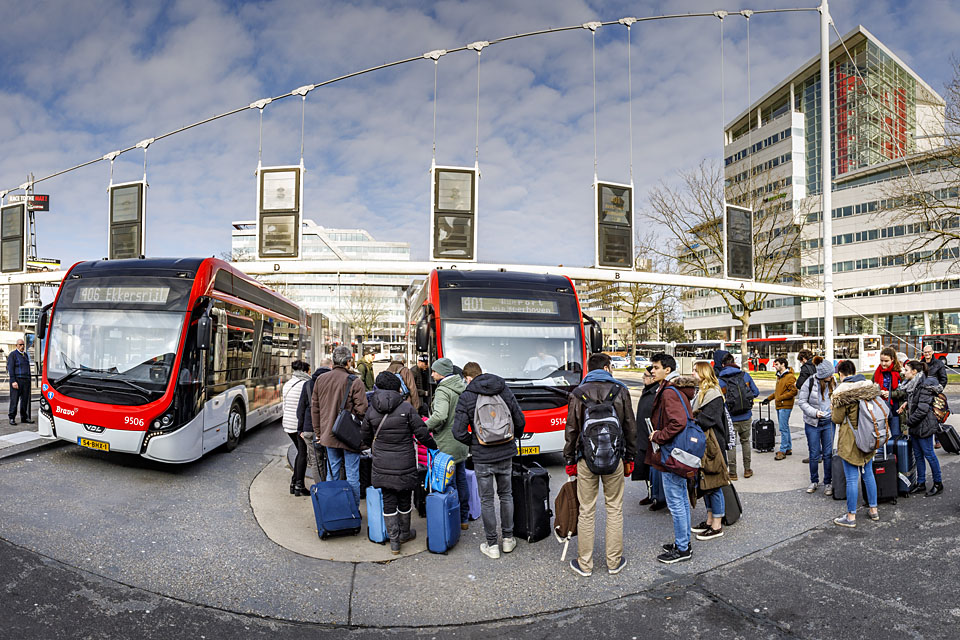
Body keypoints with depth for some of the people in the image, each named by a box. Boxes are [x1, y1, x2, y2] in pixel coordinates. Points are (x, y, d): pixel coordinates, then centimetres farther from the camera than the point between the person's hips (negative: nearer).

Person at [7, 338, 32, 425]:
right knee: (14, 399, -4)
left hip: (26, 380, 6)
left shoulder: (25, 355, 18)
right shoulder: (13, 354, -2)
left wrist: (29, 379, 15)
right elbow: (10, 369, -8)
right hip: (17, 380, -6)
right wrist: (13, 381, -15)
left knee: (25, 400, 7)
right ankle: (12, 418, 3)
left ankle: (24, 417, 13)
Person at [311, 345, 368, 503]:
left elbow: (314, 408, 10)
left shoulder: (320, 380, 5)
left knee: (332, 474, 16)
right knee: (352, 476, 5)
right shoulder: (354, 381, -13)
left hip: (328, 435, 5)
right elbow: (361, 410, -15)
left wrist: (319, 432, 17)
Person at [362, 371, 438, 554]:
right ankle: (404, 533, 33)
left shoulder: (371, 410, -2)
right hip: (404, 463, -2)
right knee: (404, 499, 16)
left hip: (382, 465, 2)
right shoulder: (406, 407, -12)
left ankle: (394, 541, 14)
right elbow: (422, 433, -9)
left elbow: (365, 436, 11)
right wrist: (433, 446, 9)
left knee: (388, 501, 11)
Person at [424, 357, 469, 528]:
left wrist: (424, 427, -16)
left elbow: (440, 416, -31)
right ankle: (464, 519, 27)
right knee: (461, 480, 17)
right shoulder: (462, 386, 9)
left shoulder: (442, 391, -18)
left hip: (447, 445, -9)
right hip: (462, 443, 9)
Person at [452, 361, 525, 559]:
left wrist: (474, 443, 5)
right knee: (506, 495, 18)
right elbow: (520, 421, 3)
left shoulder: (466, 397, -10)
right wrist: (513, 439, 21)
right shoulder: (505, 391, 1)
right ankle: (508, 539, 27)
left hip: (482, 457, -4)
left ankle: (491, 545, 17)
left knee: (487, 500, 8)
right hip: (506, 454, 4)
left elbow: (459, 432, -13)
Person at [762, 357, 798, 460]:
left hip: (785, 406, -10)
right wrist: (769, 398, 19)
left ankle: (783, 451, -5)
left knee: (783, 428, -9)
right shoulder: (779, 376, 18)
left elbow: (793, 392, -20)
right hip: (779, 406, 10)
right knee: (784, 427, 15)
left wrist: (780, 398, -18)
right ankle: (788, 448, 24)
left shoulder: (790, 377, -13)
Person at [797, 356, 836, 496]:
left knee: (828, 453, 5)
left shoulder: (833, 382, 0)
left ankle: (828, 483, 18)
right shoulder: (810, 382, -12)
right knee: (814, 454, 6)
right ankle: (814, 481, 22)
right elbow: (801, 401, -7)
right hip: (812, 423, -2)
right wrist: (814, 412, -19)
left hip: (829, 422, 3)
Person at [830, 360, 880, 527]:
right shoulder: (871, 387, 3)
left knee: (852, 478, -1)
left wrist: (832, 409, 5)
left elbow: (837, 419, -13)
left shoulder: (841, 391, -17)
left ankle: (851, 516, 6)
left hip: (850, 440, -6)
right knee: (868, 473, 20)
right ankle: (873, 510, 31)